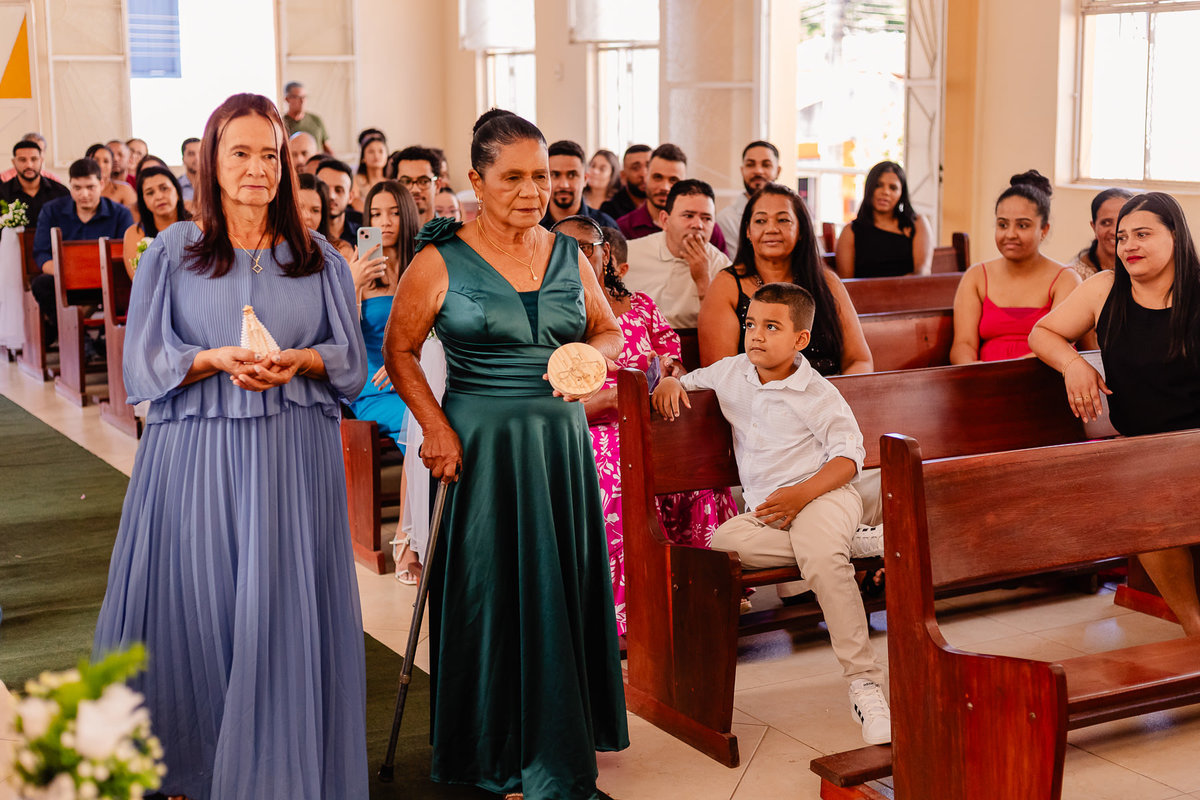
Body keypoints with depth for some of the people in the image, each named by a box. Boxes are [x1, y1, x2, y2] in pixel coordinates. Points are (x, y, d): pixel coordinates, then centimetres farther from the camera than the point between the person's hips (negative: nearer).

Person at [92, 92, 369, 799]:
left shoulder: (318, 257, 9)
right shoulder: (173, 252, 5)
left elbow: (352, 359, 8)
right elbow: (143, 362, 1)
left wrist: (298, 360, -12)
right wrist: (215, 359, -16)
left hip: (294, 459, 1)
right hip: (197, 458, -1)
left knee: (283, 616, 0)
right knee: (196, 613, 2)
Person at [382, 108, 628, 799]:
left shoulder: (568, 255, 7)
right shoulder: (442, 262, -6)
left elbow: (611, 330, 17)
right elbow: (399, 352, -2)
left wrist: (589, 354, -6)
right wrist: (436, 429, -11)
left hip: (562, 440, 4)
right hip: (481, 445, -4)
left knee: (562, 585, 9)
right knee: (490, 592, 4)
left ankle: (559, 739, 28)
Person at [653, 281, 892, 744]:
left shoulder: (816, 394, -3)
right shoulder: (732, 373, 13)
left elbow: (849, 455, -6)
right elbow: (693, 380, 32)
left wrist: (802, 493, -21)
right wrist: (671, 382, 6)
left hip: (823, 496, -5)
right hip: (763, 513, 5)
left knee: (822, 559, -37)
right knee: (719, 545, -28)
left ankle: (864, 682, -30)